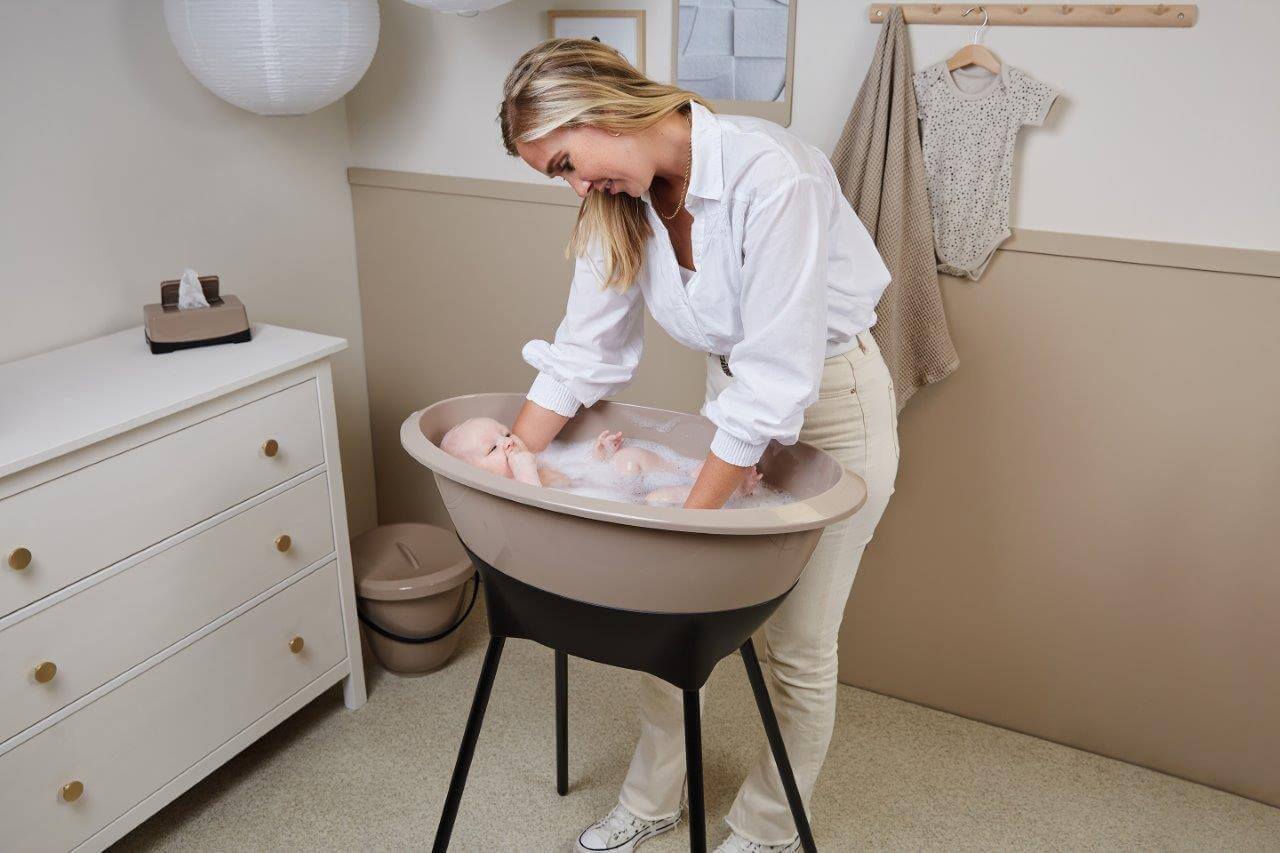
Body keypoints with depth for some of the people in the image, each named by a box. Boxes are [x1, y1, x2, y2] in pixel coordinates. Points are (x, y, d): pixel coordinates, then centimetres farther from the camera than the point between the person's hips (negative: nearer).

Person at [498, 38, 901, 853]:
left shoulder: (770, 177, -31)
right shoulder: (620, 202, -8)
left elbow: (776, 380, -31)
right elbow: (583, 355, -5)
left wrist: (690, 521, -28)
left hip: (833, 403, -6)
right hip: (737, 396, 6)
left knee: (797, 646, 5)